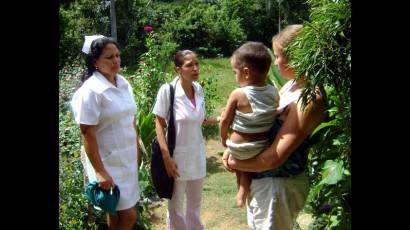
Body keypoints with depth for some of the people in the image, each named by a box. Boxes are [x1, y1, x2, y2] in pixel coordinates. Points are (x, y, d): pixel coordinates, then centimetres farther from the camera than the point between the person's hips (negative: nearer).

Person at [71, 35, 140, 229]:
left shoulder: (123, 83, 4)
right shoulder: (91, 90, -18)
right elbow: (87, 134, -18)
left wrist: (136, 152, 15)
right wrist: (100, 172, -19)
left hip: (127, 157, 7)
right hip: (108, 161, -6)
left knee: (117, 211, 18)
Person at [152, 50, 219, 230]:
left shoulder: (199, 89, -1)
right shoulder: (167, 90, -17)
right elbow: (159, 124, -13)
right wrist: (166, 157, -16)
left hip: (197, 154, 5)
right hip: (177, 154, -5)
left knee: (195, 204, 20)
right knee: (175, 206, 14)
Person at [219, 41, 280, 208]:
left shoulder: (238, 94, -19)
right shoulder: (274, 93, -8)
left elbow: (225, 121, -10)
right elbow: (274, 117, 3)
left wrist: (223, 138, 8)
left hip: (240, 149, -3)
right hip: (264, 147, 3)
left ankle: (243, 189, 29)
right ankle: (245, 190, 28)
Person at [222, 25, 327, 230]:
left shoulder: (310, 100, -26)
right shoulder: (291, 85, 2)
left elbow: (273, 158, -27)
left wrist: (233, 163, -12)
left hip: (277, 185, -8)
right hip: (259, 178, 8)